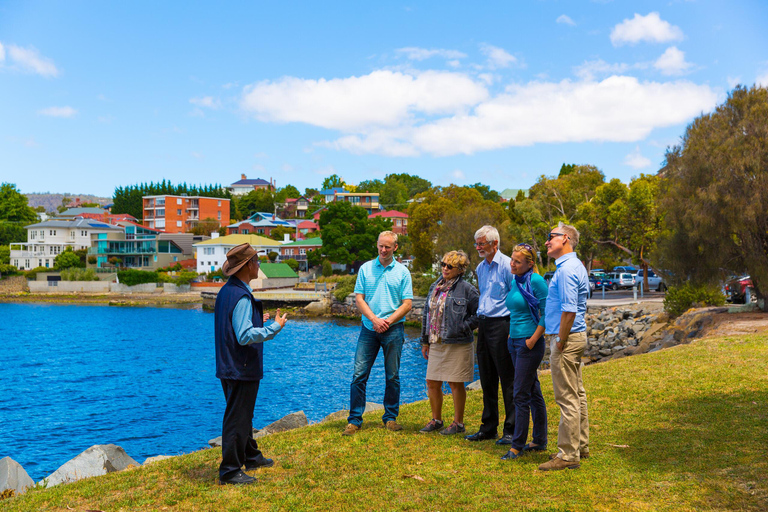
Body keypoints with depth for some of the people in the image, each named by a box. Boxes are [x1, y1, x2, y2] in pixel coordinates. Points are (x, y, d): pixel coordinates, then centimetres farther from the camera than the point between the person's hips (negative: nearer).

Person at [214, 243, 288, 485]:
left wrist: (257, 321, 25)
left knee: (243, 415, 22)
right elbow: (245, 336, -25)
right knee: (237, 419, -1)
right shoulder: (241, 296, -22)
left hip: (230, 367, 10)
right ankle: (230, 470, 7)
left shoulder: (225, 291, 10)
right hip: (242, 369, -10)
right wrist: (275, 327, -18)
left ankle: (251, 456, 36)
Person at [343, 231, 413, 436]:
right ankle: (354, 420, 4)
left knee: (393, 376, 5)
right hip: (369, 328, 1)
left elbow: (407, 304, 0)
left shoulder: (402, 272, 4)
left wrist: (387, 321, -10)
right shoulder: (366, 268, 7)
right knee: (359, 374, -3)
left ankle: (390, 418, 18)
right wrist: (374, 319, -10)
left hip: (393, 330, -1)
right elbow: (359, 299, 3)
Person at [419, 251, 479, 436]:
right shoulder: (435, 287, 12)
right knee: (432, 383, 10)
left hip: (457, 345, -6)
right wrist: (425, 341, 17)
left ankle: (458, 423, 17)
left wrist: (462, 328, -14)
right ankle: (436, 419, 26)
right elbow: (427, 314, 17)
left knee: (455, 384, 2)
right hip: (436, 344, 6)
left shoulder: (467, 290, -8)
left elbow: (478, 314, -7)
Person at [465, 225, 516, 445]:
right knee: (487, 380, 12)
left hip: (500, 325, -8)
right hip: (484, 324, 8)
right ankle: (488, 428, 21)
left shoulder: (507, 265, -10)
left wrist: (513, 330, -13)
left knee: (507, 380, -2)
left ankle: (511, 431, 6)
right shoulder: (480, 267, 15)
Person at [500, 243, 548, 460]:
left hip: (529, 344, -8)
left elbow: (547, 314, -15)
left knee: (521, 395, -5)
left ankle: (517, 445, 3)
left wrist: (533, 339, -15)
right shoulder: (515, 282, 11)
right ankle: (540, 441, 22)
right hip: (514, 342, 8)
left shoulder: (536, 281, -13)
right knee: (533, 392, 14)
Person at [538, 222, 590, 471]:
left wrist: (560, 343, -17)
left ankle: (568, 455, -1)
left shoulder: (566, 269, -18)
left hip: (566, 338, -11)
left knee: (567, 397, -6)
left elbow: (569, 311, -24)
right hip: (577, 336, 11)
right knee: (577, 394, 16)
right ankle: (581, 446, 26)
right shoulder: (576, 266, 16)